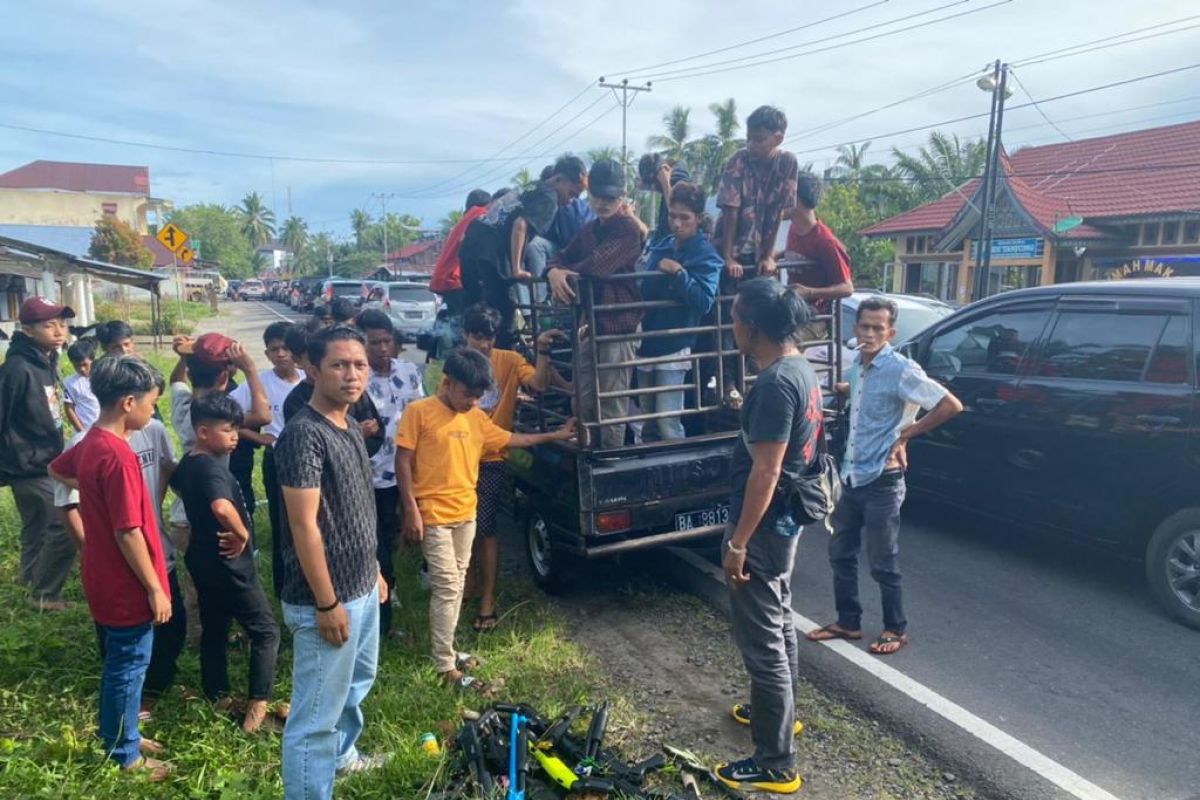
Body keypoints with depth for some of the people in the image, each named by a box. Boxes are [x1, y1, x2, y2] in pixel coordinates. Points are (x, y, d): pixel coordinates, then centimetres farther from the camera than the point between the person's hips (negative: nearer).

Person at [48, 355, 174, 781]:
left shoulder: (91, 442, 2)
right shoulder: (118, 456, -27)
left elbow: (56, 469, 24)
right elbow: (128, 533, -25)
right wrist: (155, 588, -18)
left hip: (106, 581, 9)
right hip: (128, 587, -9)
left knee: (119, 664, 23)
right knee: (128, 668, 7)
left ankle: (118, 736, 39)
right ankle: (125, 756, 23)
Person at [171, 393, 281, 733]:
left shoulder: (187, 463, 5)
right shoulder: (212, 467, -26)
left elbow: (177, 484, 29)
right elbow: (222, 507, -45)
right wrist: (242, 533, -27)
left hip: (203, 560, 9)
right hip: (228, 563, -9)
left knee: (213, 629, 19)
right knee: (265, 630, 2)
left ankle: (218, 698, 30)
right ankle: (257, 707, 1)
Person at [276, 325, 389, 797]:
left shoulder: (351, 428, 7)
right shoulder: (303, 434, -21)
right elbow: (304, 526, -23)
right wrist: (326, 603, -21)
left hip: (362, 589, 10)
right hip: (328, 599, -10)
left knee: (357, 681, 29)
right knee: (316, 713, 3)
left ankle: (342, 755, 51)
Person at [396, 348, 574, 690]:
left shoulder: (476, 418, 7)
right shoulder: (419, 412, -11)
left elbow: (509, 439, 19)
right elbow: (403, 461, -10)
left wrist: (554, 435, 19)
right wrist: (411, 510, -14)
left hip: (465, 514, 7)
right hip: (433, 515, -6)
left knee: (457, 585, 13)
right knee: (447, 588, -6)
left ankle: (446, 649, 27)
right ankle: (445, 667, 3)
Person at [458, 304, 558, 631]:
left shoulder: (509, 361, -4)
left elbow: (538, 384, -19)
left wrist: (543, 350, -30)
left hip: (491, 459, -3)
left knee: (485, 529, -3)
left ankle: (487, 600, 7)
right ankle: (470, 581, 37)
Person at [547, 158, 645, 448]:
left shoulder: (629, 230, -10)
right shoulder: (589, 230, 16)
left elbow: (597, 265, -24)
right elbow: (562, 258, 10)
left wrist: (564, 274, -10)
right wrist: (554, 272, -14)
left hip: (619, 326, -8)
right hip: (590, 324, 8)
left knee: (611, 408, -4)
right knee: (584, 403, 13)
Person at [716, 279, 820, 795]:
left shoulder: (775, 382, -25)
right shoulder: (802, 369, 6)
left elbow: (765, 471, -26)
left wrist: (738, 542, -21)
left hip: (764, 525, -10)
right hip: (786, 519, 10)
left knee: (762, 640, 0)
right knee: (779, 622, 25)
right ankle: (780, 710, 44)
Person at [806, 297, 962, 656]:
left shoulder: (901, 369, -17)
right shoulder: (858, 363, 7)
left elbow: (951, 406, -19)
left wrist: (906, 434, -14)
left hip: (881, 482, -8)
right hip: (851, 478, 8)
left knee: (882, 564, 5)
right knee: (841, 553, 15)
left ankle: (896, 630, 24)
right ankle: (848, 622, 30)